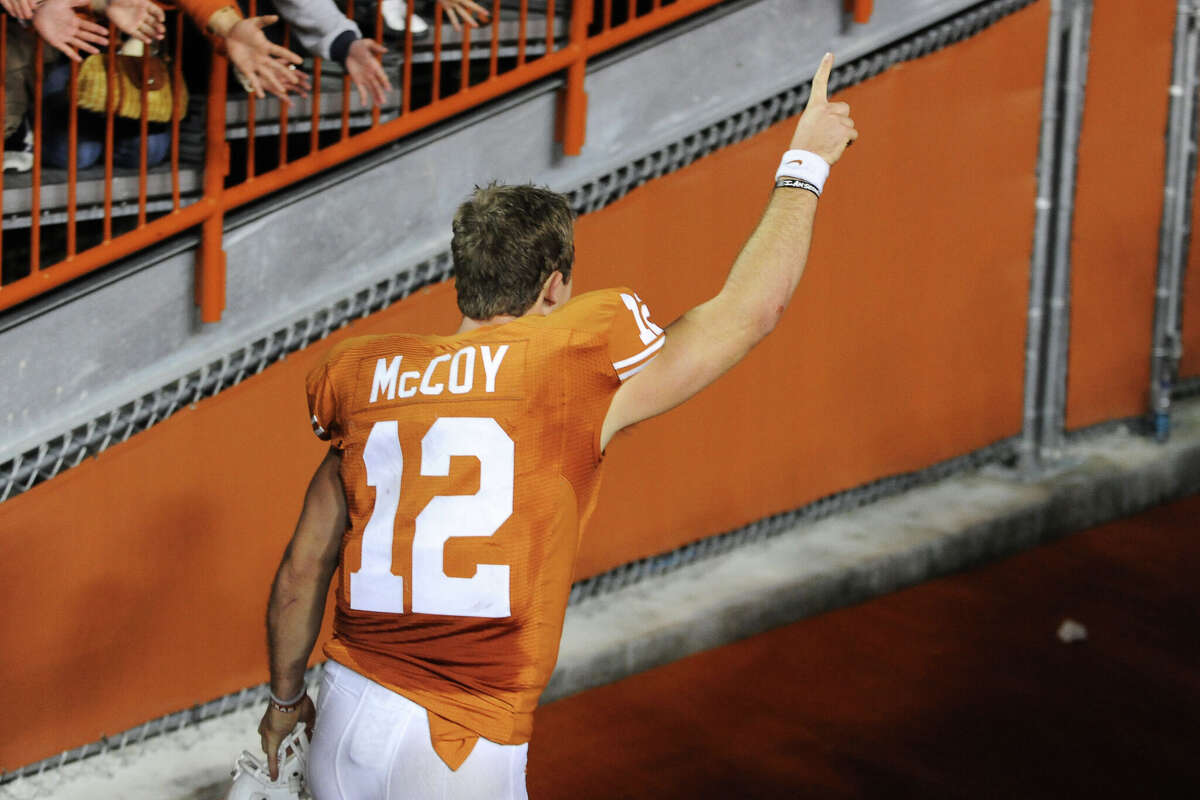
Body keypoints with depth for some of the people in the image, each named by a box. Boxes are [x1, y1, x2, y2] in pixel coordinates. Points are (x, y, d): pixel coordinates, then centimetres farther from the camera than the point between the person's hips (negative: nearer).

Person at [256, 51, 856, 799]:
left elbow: (300, 577, 16)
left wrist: (285, 697, 32)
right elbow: (750, 307, 6)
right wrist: (806, 163, 20)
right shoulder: (576, 369, -5)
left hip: (347, 717, 4)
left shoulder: (370, 385, 8)